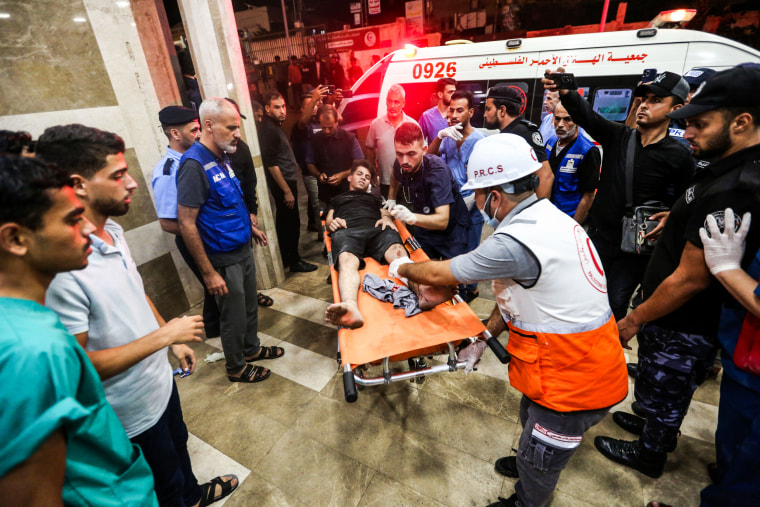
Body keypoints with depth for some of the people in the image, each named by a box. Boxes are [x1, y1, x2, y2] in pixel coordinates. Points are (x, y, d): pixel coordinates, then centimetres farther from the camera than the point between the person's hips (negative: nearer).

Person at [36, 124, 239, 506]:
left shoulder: (112, 230, -5)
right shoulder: (62, 266, -33)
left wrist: (174, 342, 10)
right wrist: (164, 335, -25)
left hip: (161, 380, 8)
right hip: (132, 411, -8)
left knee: (178, 443, 34)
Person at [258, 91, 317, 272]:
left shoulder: (275, 126, 13)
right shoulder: (268, 130, -17)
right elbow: (271, 164, -21)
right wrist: (287, 191, -20)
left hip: (287, 181, 10)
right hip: (282, 184, -10)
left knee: (284, 223, 17)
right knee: (292, 223, -2)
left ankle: (285, 259, 29)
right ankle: (294, 261, 11)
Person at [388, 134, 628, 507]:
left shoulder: (514, 243, -33)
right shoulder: (548, 216, -1)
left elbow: (439, 274, -18)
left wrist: (402, 268, 2)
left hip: (573, 378, -9)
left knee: (539, 464, 18)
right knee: (531, 419, 33)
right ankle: (527, 463, 61)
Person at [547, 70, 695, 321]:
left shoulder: (679, 156, -4)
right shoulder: (617, 135, -1)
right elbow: (586, 115, -19)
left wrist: (670, 218, -18)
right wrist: (564, 91, -36)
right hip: (598, 236, 2)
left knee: (614, 306, 6)